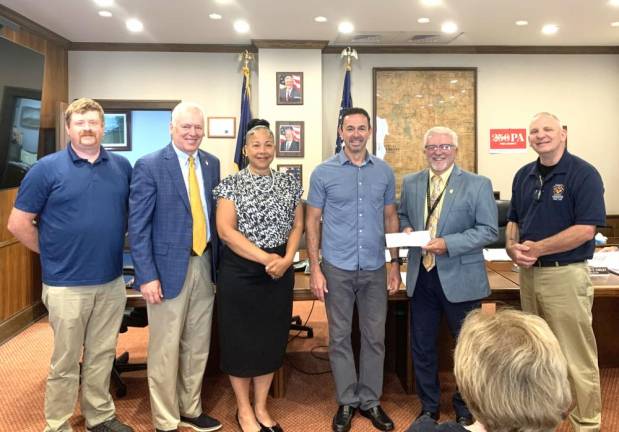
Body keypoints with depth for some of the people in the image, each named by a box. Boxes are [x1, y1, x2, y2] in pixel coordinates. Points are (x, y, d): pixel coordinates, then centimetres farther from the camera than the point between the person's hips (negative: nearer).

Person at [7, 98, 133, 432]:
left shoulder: (122, 166, 4)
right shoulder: (47, 168, -6)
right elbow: (18, 223, -3)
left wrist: (113, 244, 8)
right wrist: (51, 253, 0)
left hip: (112, 281, 4)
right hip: (67, 284, -3)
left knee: (102, 355, 17)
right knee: (65, 362, 8)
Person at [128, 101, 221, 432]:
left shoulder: (211, 163, 9)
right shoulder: (149, 166, -8)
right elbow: (138, 225, -10)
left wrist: (218, 262, 8)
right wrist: (146, 275, -15)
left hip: (205, 264, 6)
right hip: (169, 268, -5)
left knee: (198, 346, 16)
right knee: (165, 349, 5)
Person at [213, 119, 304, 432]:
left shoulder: (289, 183, 7)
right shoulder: (231, 184, -5)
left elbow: (297, 226, 8)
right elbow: (225, 230, -12)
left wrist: (286, 259, -10)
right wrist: (266, 258, -18)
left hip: (279, 270, 4)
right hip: (240, 271, -3)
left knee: (272, 338, 11)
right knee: (240, 338, 5)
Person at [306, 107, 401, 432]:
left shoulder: (384, 172, 4)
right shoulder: (324, 172, -3)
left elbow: (390, 218, 10)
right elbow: (312, 221, -1)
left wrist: (395, 264, 6)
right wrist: (315, 268, -7)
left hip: (375, 269, 2)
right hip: (337, 268, -2)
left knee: (374, 337, 9)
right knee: (340, 337, 8)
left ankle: (370, 400, 26)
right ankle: (347, 402, 23)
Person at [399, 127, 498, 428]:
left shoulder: (478, 185, -6)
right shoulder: (410, 183, 7)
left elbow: (489, 230, -10)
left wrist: (448, 244, -21)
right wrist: (406, 228, -5)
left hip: (460, 279, -3)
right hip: (421, 276, 4)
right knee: (422, 346, 13)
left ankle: (465, 409, 32)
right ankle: (429, 406, 32)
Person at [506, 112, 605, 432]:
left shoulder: (583, 174, -10)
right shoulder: (524, 175, 10)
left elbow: (585, 229, -18)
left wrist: (537, 248, -18)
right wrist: (512, 247, -5)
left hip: (565, 274, -7)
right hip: (528, 273, 7)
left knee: (577, 357, 1)